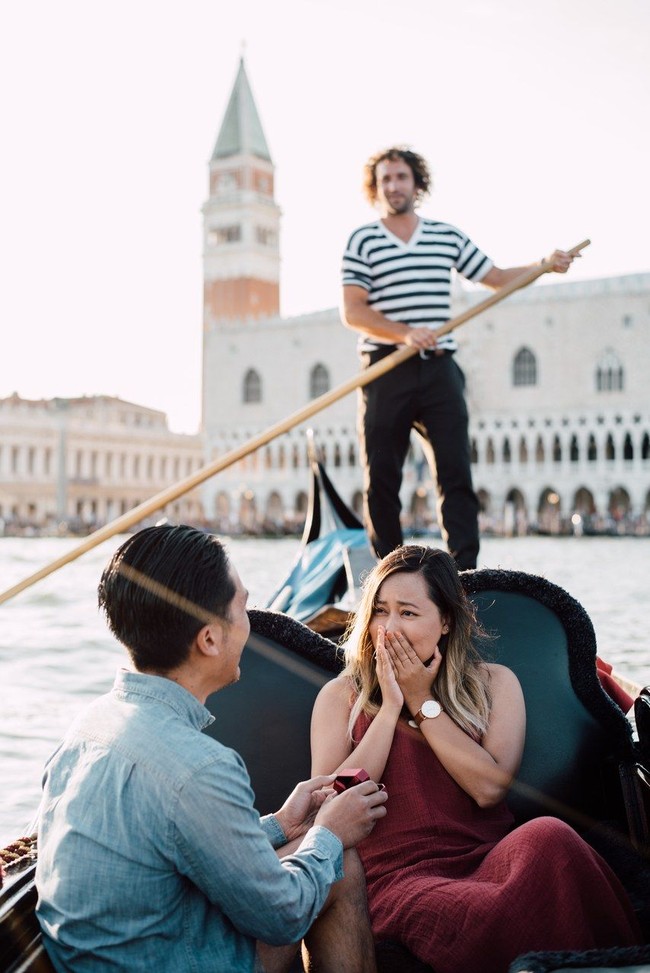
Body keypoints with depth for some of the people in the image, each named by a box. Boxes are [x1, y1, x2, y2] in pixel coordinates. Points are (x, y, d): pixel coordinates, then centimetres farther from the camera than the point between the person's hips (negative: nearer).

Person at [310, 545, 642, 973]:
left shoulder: (494, 683, 14)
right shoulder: (341, 696, 12)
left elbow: (490, 788, -3)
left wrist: (423, 703, -1)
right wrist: (390, 707, -2)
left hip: (489, 858, 3)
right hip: (401, 877, -2)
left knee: (549, 836, -34)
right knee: (492, 915, -37)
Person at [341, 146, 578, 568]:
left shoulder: (449, 236, 15)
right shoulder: (363, 241, 4)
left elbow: (496, 277, 23)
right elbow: (352, 312, -5)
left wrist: (545, 264, 8)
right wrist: (405, 334, -19)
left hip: (440, 371, 2)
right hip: (386, 372, -2)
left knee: (456, 473, -7)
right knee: (381, 480, 1)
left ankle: (465, 572, -9)